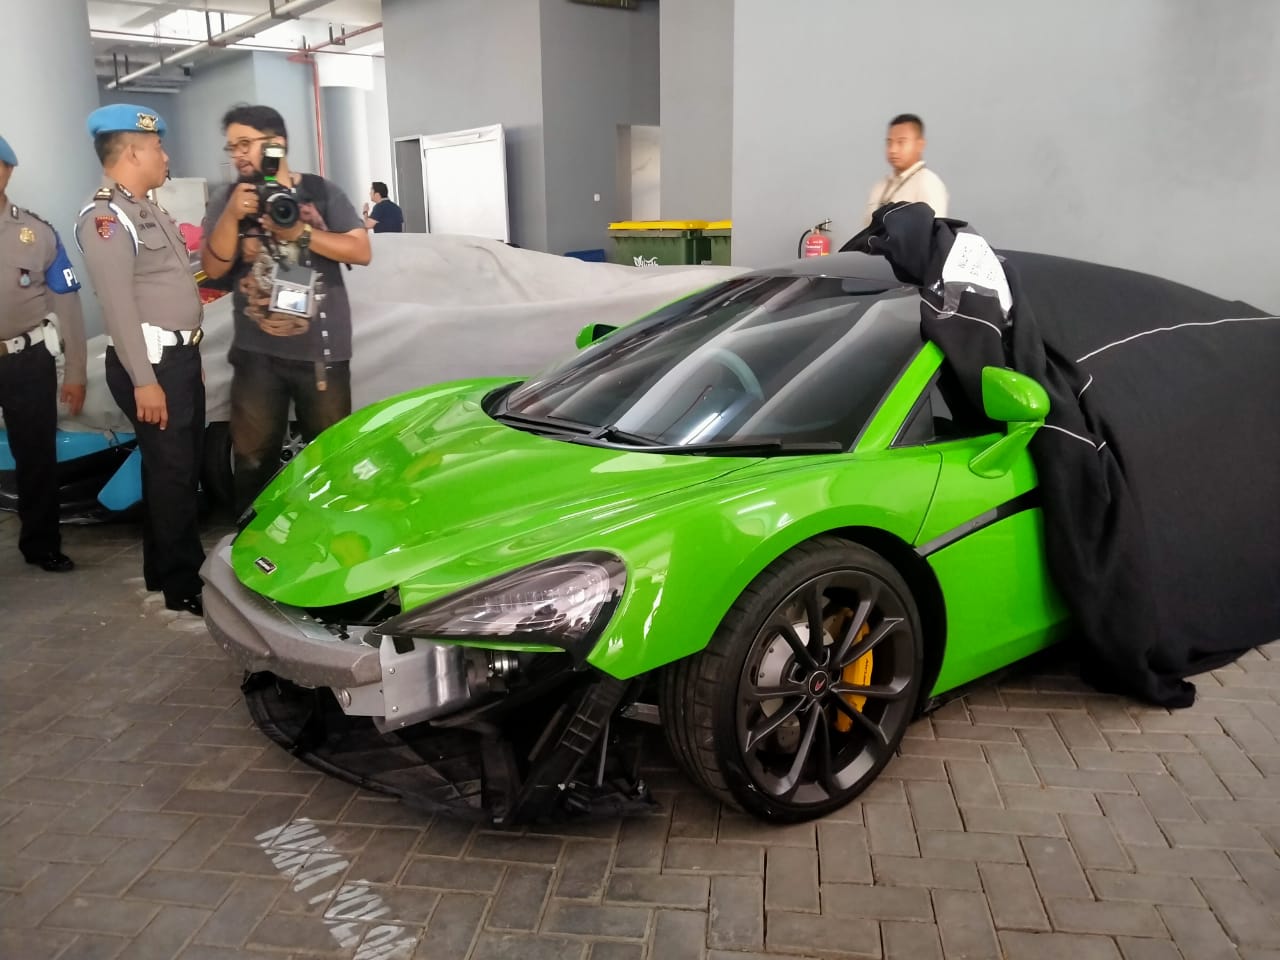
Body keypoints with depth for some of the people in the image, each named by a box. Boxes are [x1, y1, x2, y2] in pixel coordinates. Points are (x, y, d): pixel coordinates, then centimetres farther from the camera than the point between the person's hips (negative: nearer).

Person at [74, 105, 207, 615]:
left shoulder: (150, 210, 18)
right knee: (170, 472, -4)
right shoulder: (105, 218, -13)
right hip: (152, 362, -10)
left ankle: (164, 566, 29)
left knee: (184, 465, 16)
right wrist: (144, 379, -24)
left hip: (181, 356, 10)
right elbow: (118, 305, -20)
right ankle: (182, 584, 7)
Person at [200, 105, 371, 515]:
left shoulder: (321, 193, 3)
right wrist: (233, 216, -16)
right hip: (256, 352, 1)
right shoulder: (226, 201, 6)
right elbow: (214, 268, -2)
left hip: (321, 350, -1)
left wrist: (301, 233, -15)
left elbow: (361, 251, -5)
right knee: (252, 458, 6)